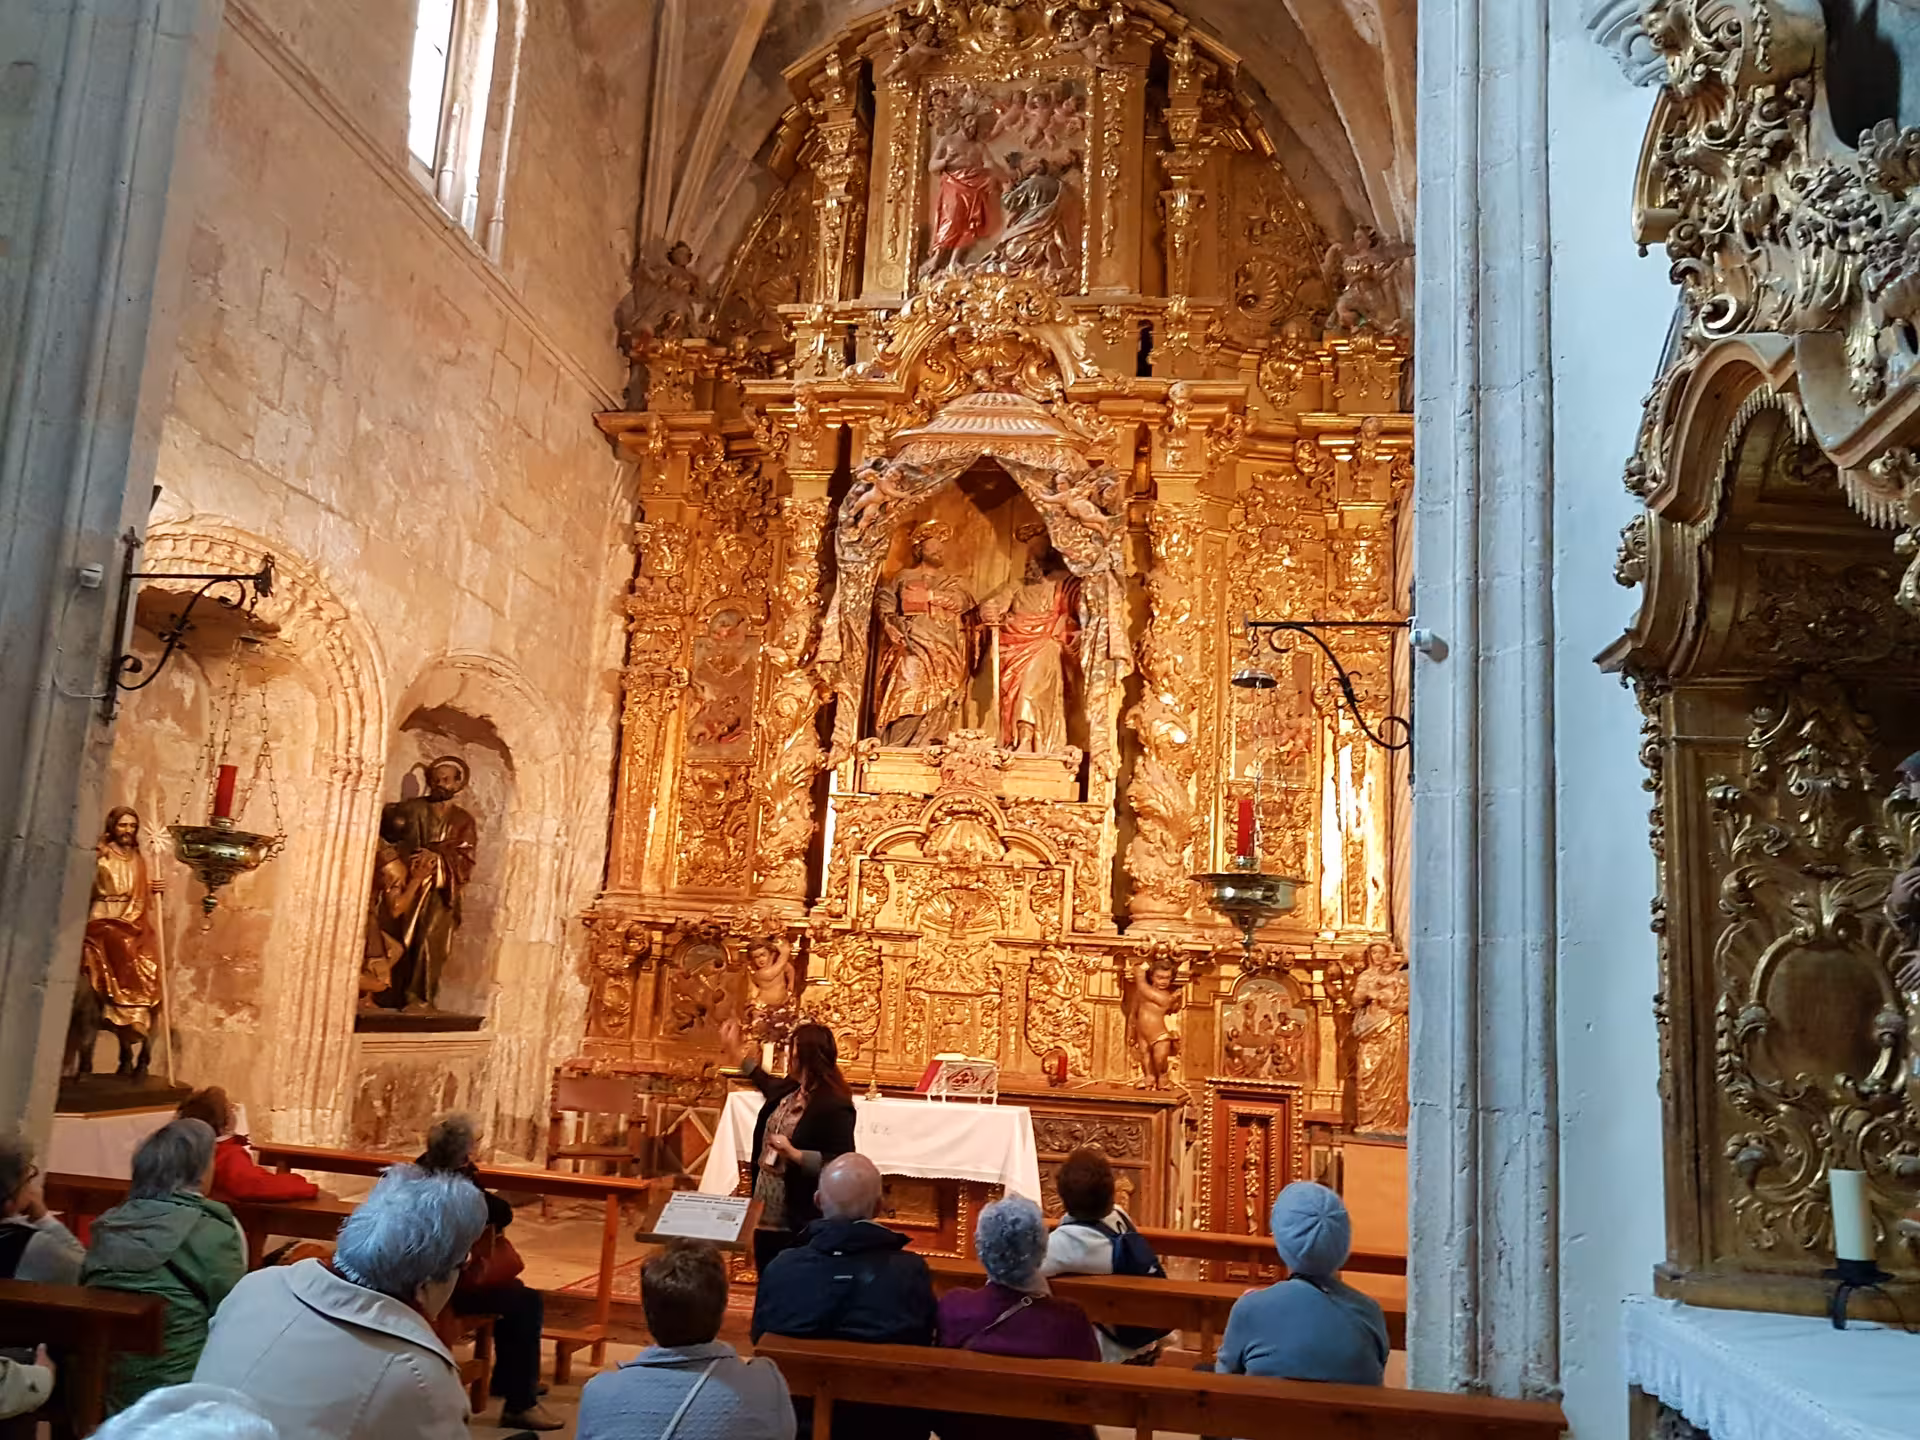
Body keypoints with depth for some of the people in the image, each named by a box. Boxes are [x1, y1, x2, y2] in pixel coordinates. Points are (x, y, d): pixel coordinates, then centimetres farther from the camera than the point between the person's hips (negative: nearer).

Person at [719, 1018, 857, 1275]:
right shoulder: (789, 1089, 6)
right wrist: (738, 1051, 38)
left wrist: (794, 1154, -28)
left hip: (801, 1224, -9)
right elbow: (769, 1086, 31)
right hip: (766, 1215, 9)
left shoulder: (834, 1106, -21)